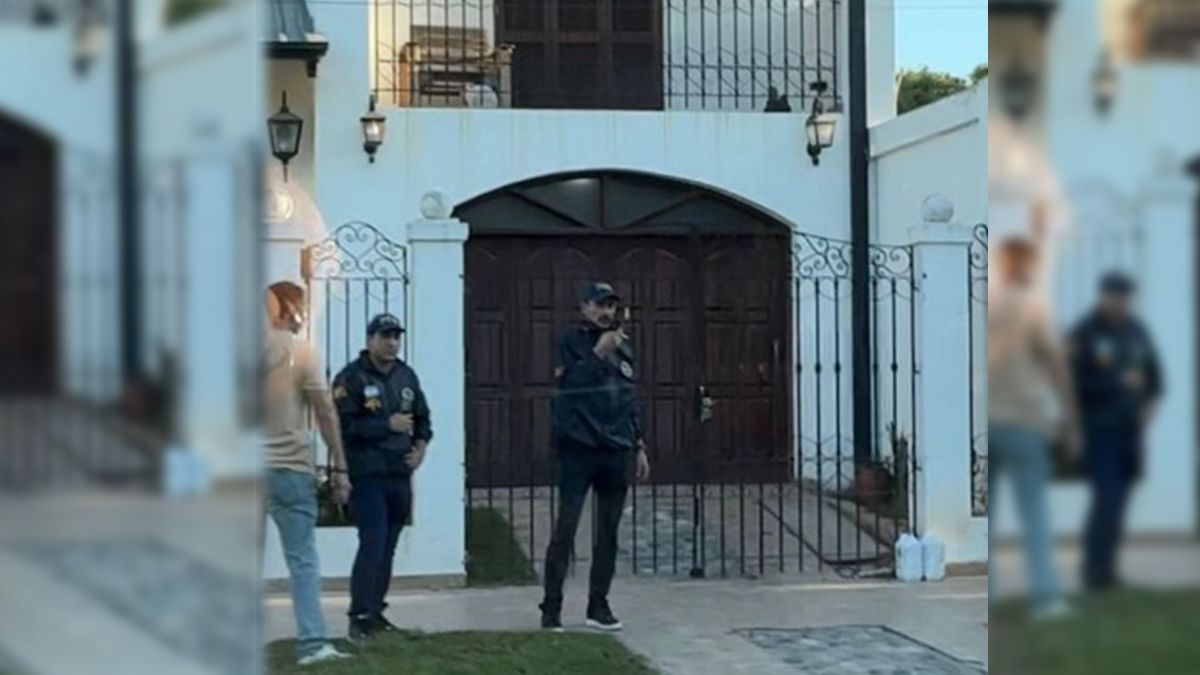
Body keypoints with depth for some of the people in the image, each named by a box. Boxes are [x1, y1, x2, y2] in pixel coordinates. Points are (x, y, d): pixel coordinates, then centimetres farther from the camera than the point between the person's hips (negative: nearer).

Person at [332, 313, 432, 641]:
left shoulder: (406, 376, 13)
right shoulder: (351, 378, -8)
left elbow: (423, 417, 23)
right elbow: (345, 426, -16)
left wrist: (421, 447, 5)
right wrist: (388, 425, -16)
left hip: (400, 475, 7)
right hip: (367, 476, -7)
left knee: (388, 546, 10)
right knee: (373, 543, -14)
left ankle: (376, 611, 19)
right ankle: (360, 616, -10)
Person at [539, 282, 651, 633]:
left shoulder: (622, 346, 15)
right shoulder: (572, 342, 0)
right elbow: (568, 384, -16)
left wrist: (638, 445, 16)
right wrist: (598, 352, -20)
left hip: (616, 450, 5)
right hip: (579, 449, -5)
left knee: (609, 532, 7)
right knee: (565, 528, -8)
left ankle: (599, 605, 15)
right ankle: (551, 608, -4)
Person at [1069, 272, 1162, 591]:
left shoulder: (1136, 330, 8)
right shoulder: (1083, 334, -9)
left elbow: (1153, 369, 18)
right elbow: (1074, 382, -15)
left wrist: (1152, 400, 1)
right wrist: (1118, 382, -19)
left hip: (1130, 429, 6)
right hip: (1098, 429, -5)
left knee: (1119, 498, 7)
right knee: (1106, 496, -13)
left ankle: (1106, 566, 16)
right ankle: (1095, 569, -6)